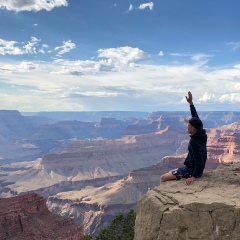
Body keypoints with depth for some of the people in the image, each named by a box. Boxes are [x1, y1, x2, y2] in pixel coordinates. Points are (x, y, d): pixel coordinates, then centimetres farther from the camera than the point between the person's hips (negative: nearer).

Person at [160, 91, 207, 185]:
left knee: (163, 178, -3)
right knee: (170, 172, 26)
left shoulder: (194, 141, -27)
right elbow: (196, 118, 7)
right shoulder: (201, 134, -2)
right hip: (193, 168, 10)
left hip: (191, 170, -10)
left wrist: (194, 177, -26)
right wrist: (191, 103, 7)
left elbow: (199, 161, -30)